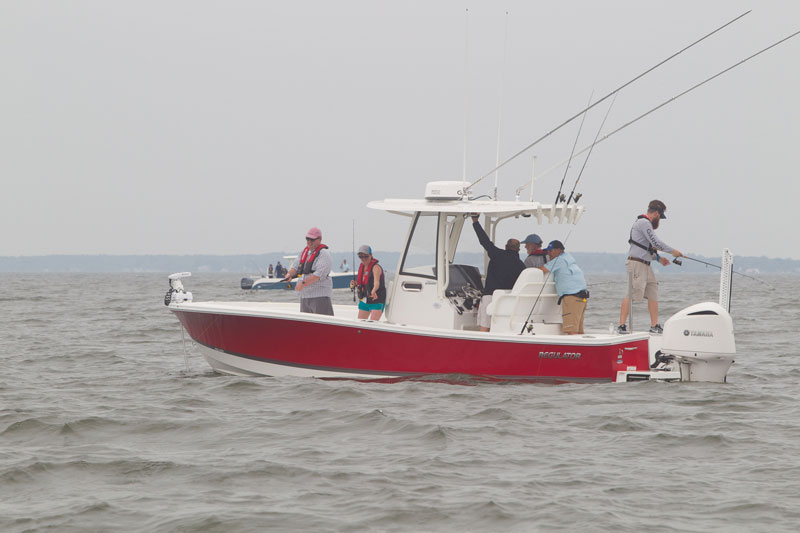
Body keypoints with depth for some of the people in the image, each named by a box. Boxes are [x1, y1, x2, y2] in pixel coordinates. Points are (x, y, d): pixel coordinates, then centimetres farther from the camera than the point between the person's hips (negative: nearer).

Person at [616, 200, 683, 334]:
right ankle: (621, 326, -16)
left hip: (645, 265, 11)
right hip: (636, 264, -11)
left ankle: (655, 326, 14)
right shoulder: (643, 223, -10)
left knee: (653, 294, 10)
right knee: (632, 294, -14)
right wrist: (672, 251, -8)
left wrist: (658, 258, 19)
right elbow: (655, 242, -17)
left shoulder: (646, 224, 23)